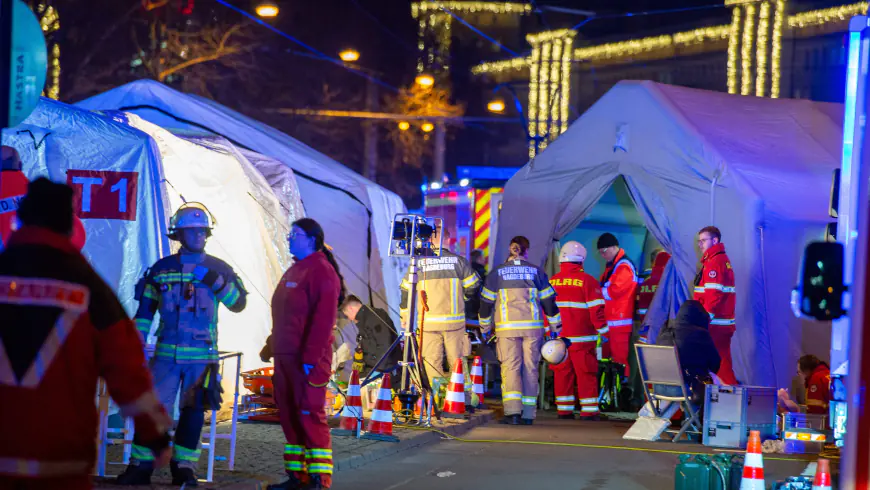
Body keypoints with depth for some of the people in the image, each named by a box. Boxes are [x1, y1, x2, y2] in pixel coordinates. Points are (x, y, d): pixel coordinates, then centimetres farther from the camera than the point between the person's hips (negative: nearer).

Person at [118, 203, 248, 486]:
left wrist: (215, 281, -17)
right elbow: (144, 311, 10)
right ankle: (141, 466, 3)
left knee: (193, 411, 2)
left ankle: (184, 468, 12)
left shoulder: (218, 269, 6)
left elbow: (238, 303, -2)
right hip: (166, 353, 0)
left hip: (202, 354, 0)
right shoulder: (161, 269, 7)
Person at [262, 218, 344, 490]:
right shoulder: (293, 271, 18)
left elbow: (323, 319, -19)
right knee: (289, 416, 10)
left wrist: (310, 357, -23)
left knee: (310, 415, -9)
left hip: (307, 359, -10)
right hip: (284, 356, 10)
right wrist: (271, 346, 19)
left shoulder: (322, 271, -12)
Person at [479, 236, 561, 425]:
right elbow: (549, 301, 7)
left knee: (510, 367, -2)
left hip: (507, 327, -1)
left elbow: (486, 302, 8)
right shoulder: (536, 272, 6)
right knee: (530, 368, 7)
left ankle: (513, 411, -18)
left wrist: (485, 328, 20)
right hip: (533, 327, 1)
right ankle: (528, 414, 6)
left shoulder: (496, 273, 5)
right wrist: (556, 328, 16)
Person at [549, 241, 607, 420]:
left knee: (562, 374, 9)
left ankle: (564, 410, 12)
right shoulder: (588, 281, -8)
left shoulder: (551, 282, 6)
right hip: (582, 338, -4)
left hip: (557, 338, 4)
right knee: (586, 374, 1)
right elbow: (596, 310, -10)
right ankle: (588, 411, 0)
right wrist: (603, 330, 0)